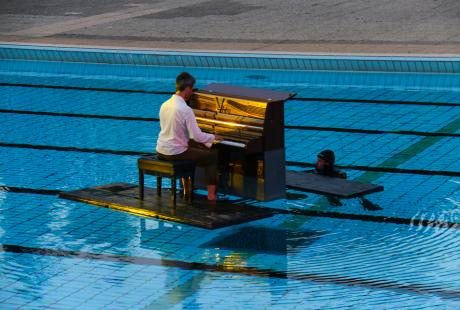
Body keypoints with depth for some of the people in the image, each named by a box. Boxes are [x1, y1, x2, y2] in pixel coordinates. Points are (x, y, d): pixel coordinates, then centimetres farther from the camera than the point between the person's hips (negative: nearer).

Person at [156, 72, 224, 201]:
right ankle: (211, 194, 6)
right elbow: (197, 136, -19)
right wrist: (214, 137, 1)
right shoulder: (186, 110, -20)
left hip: (161, 151, 7)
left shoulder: (164, 105, 2)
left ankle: (187, 187, 42)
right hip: (175, 153, -7)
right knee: (212, 156, 10)